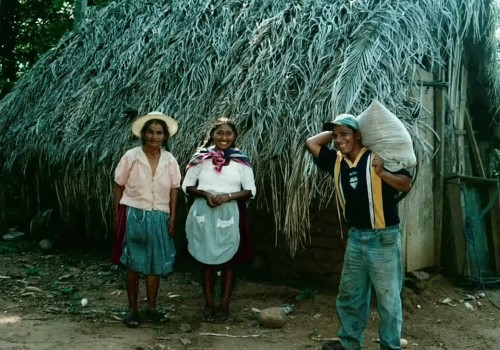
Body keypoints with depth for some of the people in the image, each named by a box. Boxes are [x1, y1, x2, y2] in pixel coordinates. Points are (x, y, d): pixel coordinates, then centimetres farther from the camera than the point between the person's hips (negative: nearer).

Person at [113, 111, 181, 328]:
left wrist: (172, 217, 0)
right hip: (134, 215, -2)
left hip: (159, 217, 3)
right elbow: (119, 186, -1)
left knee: (155, 264, 8)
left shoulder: (169, 160, 0)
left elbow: (174, 189, 5)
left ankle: (151, 307, 21)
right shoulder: (131, 156, -7)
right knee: (134, 264, 3)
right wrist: (117, 214, -2)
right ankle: (132, 309, 15)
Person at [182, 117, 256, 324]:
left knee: (227, 260, 6)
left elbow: (250, 191, -1)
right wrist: (205, 194, -14)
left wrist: (228, 196, -16)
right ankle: (209, 305, 20)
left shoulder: (241, 160, -1)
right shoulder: (201, 157, 2)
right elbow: (187, 186, 4)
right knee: (206, 259, 8)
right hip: (203, 213, 1)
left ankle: (224, 306, 17)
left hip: (229, 214, -1)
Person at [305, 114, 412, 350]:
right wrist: (333, 131, 4)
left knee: (388, 299, 4)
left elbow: (406, 184, -16)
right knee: (349, 295, 17)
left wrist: (382, 173, -31)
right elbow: (311, 143, 11)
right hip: (355, 237, 7)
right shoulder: (337, 161, 4)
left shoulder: (378, 156, -12)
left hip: (384, 238, -6)